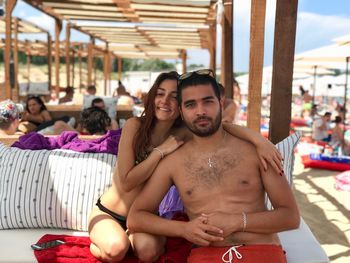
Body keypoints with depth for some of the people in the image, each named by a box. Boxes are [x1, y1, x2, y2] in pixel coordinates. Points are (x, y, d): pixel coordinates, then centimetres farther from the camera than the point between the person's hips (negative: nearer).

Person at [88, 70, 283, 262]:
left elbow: (221, 126, -22)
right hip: (108, 213, -1)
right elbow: (126, 183, -23)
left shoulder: (182, 134, -10)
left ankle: (129, 236, 5)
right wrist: (161, 151, -27)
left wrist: (258, 139, -39)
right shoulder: (135, 125, -19)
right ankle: (101, 240, 4)